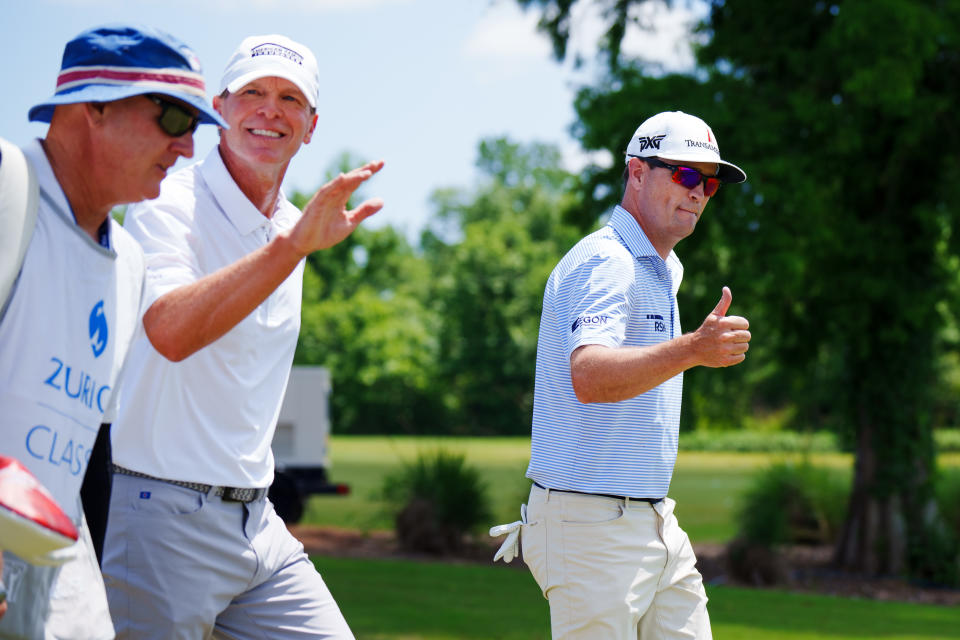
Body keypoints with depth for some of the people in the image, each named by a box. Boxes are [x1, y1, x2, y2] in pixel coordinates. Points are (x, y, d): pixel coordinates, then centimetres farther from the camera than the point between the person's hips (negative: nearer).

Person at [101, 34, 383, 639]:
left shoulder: (293, 229, 14)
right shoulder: (168, 204, -11)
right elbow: (170, 332, -31)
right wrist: (293, 246, -36)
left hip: (257, 520, 8)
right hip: (164, 519, -7)